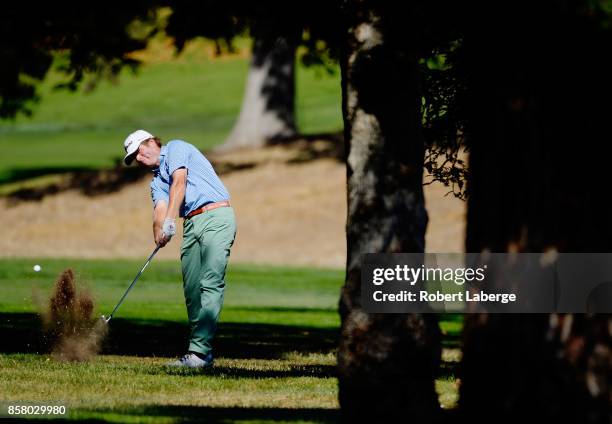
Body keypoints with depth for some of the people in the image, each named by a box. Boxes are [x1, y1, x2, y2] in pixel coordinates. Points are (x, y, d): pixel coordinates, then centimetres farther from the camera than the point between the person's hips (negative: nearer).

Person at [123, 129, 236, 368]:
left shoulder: (175, 149, 7)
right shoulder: (156, 181, 25)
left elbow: (179, 183, -10)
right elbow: (160, 208, 5)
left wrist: (170, 220, -21)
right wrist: (158, 233, -17)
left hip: (216, 216, -8)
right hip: (191, 224, 8)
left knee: (211, 284, -15)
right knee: (191, 290, 3)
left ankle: (201, 352, -25)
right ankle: (196, 352, 6)